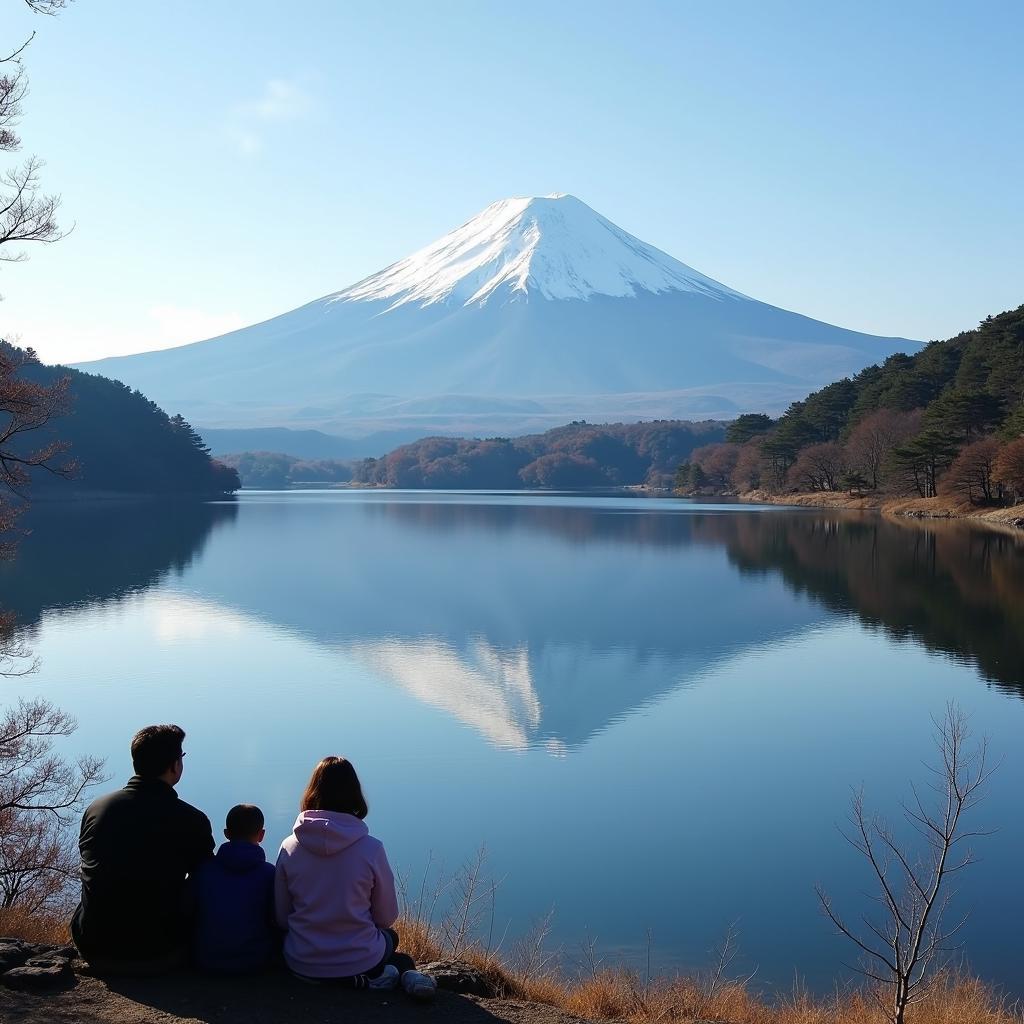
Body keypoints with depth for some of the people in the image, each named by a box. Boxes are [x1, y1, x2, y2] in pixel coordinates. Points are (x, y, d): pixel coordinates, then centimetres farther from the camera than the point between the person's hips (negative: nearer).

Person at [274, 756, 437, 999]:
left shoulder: (289, 847, -9)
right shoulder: (371, 849, -15)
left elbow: (281, 918, -1)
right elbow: (387, 917, -3)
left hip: (302, 965, 2)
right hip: (360, 961, -2)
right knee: (390, 936, 34)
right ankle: (407, 974, 11)